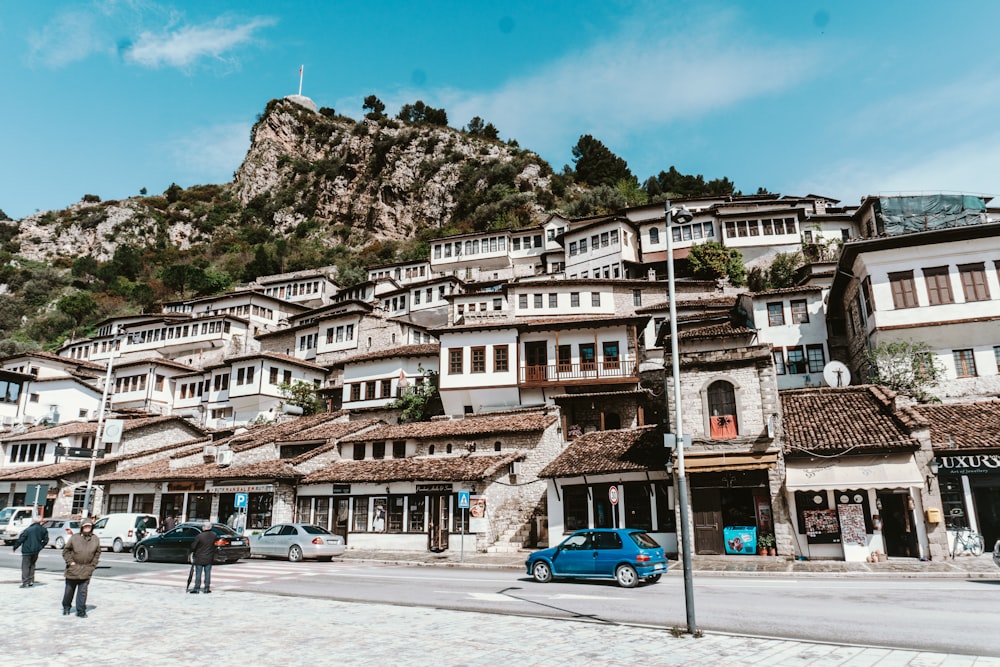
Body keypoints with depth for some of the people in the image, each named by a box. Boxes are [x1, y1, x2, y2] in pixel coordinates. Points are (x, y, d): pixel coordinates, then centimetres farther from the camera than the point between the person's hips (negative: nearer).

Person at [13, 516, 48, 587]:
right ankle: (31, 581, 18)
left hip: (27, 550, -5)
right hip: (36, 551, 5)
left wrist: (15, 547, 5)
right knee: (32, 565, 18)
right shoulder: (43, 530, -1)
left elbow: (20, 539, -10)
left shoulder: (28, 530, -14)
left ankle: (25, 583, -2)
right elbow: (46, 540, 6)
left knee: (25, 566, 1)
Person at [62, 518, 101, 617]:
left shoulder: (95, 539, 4)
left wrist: (93, 565, 3)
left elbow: (97, 553, 11)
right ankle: (66, 607, 34)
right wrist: (70, 561, -6)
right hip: (73, 569, 0)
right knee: (69, 589, 13)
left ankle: (81, 611, 6)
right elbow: (66, 550, 2)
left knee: (83, 591, -2)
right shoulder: (74, 538, -3)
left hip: (86, 571, 0)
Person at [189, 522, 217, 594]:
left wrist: (192, 553, 7)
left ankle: (196, 588, 7)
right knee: (207, 573, 9)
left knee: (198, 573, 6)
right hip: (209, 558, 3)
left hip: (199, 558, -3)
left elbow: (193, 546, -10)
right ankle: (207, 588, 10)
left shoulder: (200, 536, -16)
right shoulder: (214, 535, -4)